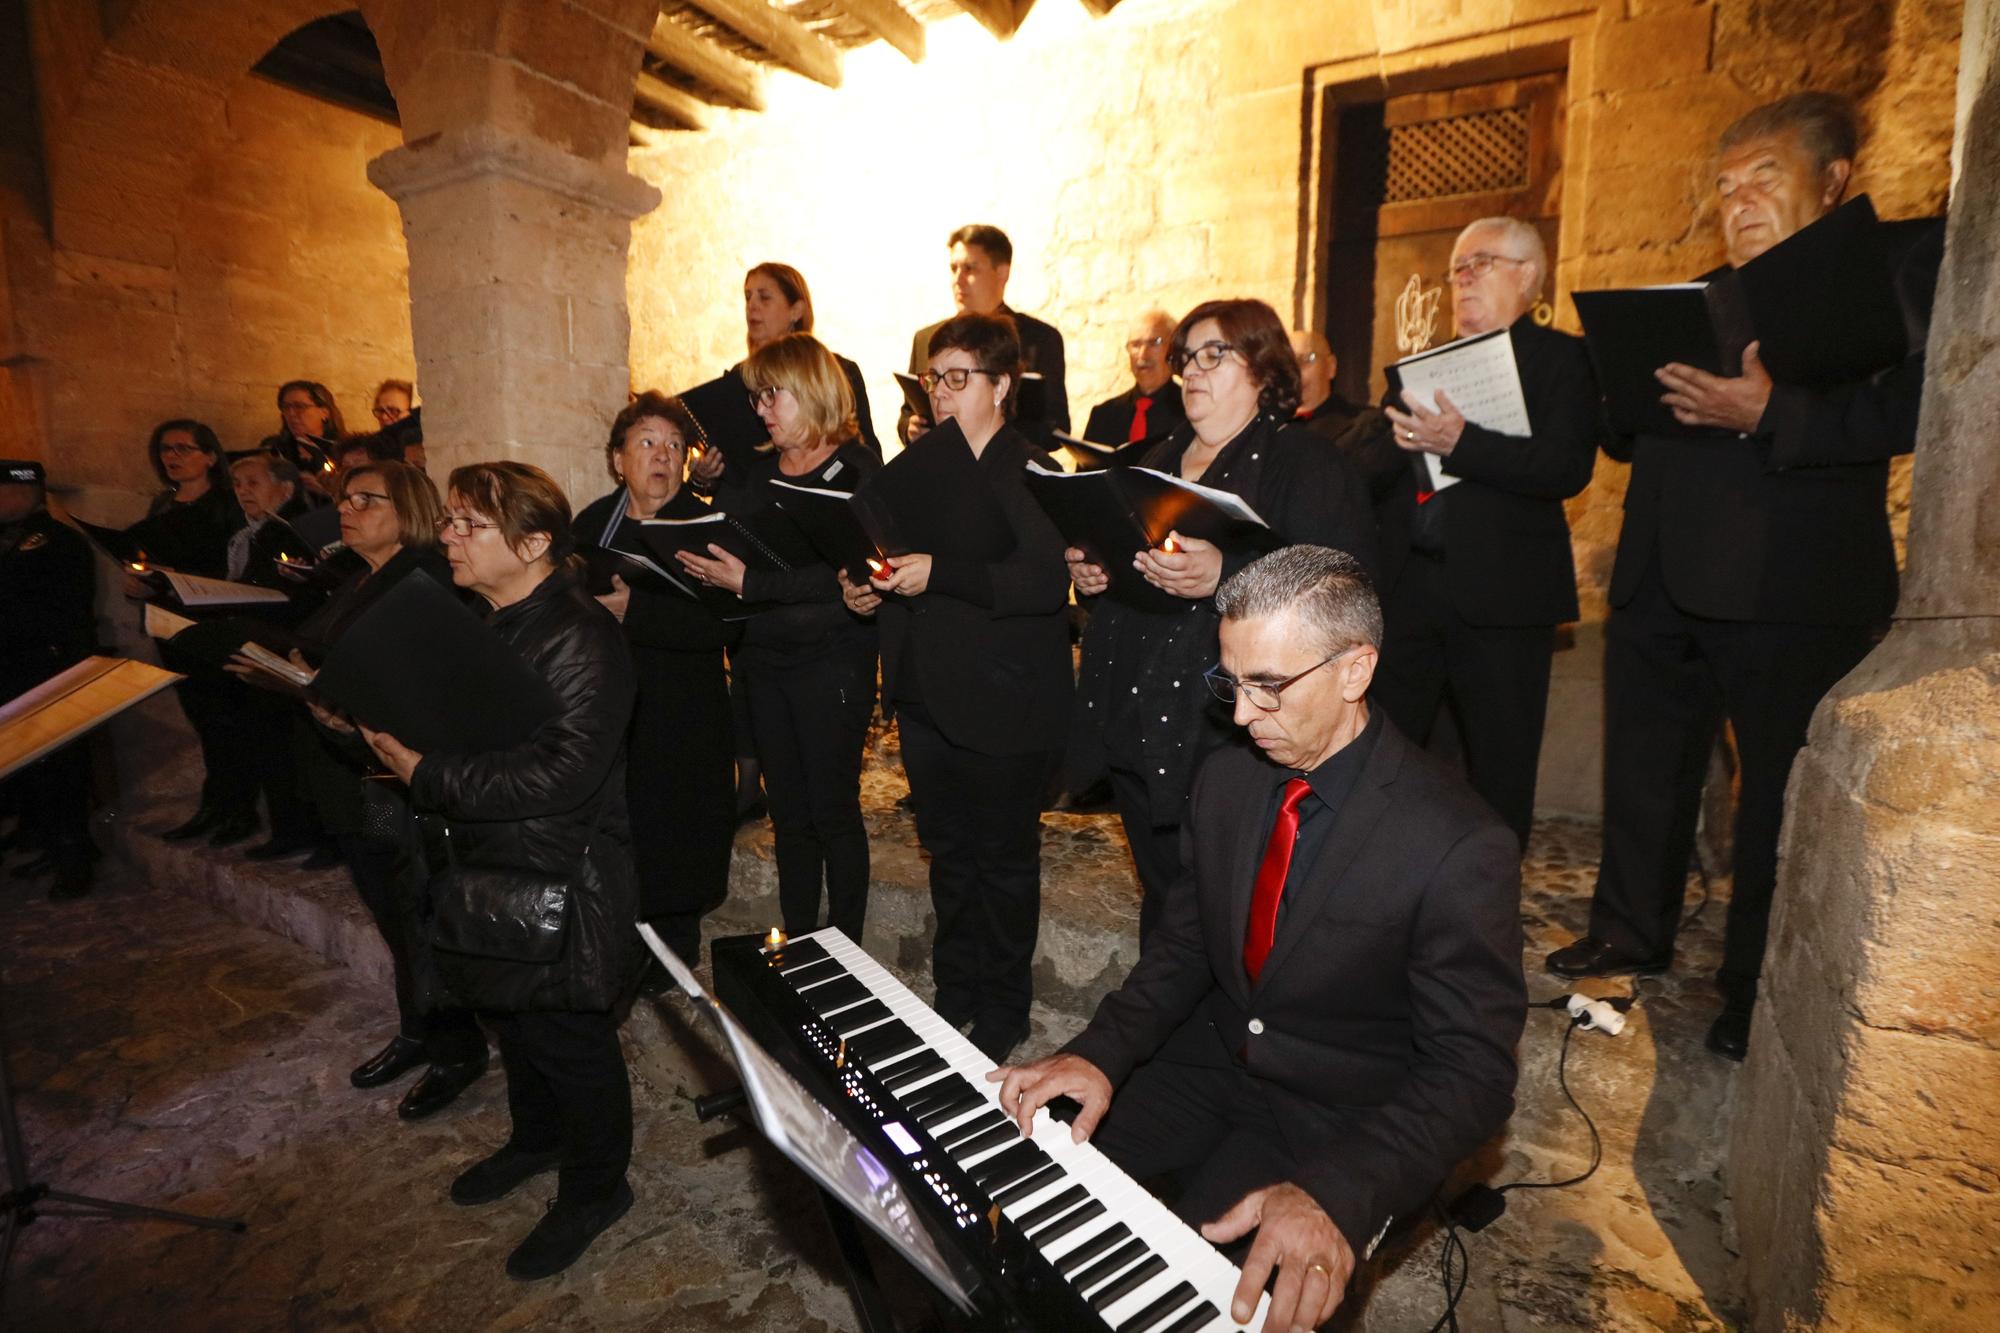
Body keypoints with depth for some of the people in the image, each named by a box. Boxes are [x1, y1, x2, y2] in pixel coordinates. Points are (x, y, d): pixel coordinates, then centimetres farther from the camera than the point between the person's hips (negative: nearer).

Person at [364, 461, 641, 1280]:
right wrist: (389, 733, -1)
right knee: (511, 1018, 25)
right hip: (486, 869, 9)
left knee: (568, 1037, 8)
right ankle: (537, 1138, 51)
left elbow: (560, 775, -30)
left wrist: (429, 777, -26)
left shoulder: (580, 638, -23)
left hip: (559, 883, -9)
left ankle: (594, 1189, 31)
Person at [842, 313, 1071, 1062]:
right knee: (948, 853, 20)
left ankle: (1002, 1009, 30)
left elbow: (1046, 583, -26)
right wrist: (867, 586, 3)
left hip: (1004, 705, -6)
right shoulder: (916, 464, 10)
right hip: (926, 696, 7)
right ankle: (954, 991, 39)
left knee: (1004, 860, 10)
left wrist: (939, 576, -28)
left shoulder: (1030, 473, -13)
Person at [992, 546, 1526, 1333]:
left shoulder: (1459, 848, -22)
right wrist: (1101, 1053, -16)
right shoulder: (1227, 778, -5)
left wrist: (1335, 1194, -35)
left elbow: (1471, 1072, -20)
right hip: (1215, 1059, 5)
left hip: (1340, 1123, -5)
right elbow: (1183, 947, 1)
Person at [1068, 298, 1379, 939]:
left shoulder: (1309, 467, -4)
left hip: (1232, 740, -6)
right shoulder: (1158, 460, 19)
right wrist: (1091, 570, 6)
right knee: (1162, 902, 17)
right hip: (1136, 731, 7)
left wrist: (1225, 574, -29)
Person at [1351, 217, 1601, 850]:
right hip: (1404, 587, 4)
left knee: (1499, 772, 6)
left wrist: (1459, 443, -23)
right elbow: (1364, 472, 11)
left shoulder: (1560, 358, 3)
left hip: (1499, 591, -4)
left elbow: (1568, 466, -13)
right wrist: (1400, 440, -10)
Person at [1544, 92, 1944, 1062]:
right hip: (1662, 577, 6)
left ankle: (1759, 997, 20)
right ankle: (1632, 933, 32)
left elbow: (1920, 405, -14)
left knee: (1778, 794, 4)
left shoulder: (1898, 263, 1)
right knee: (1646, 773, 15)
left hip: (1791, 583, -6)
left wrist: (1770, 414, -24)